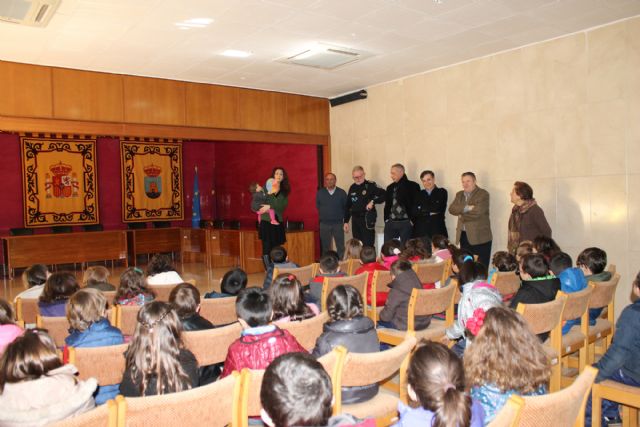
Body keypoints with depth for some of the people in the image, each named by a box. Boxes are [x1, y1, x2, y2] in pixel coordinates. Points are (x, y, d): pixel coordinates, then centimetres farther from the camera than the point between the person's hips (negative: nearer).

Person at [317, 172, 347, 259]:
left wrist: (343, 218, 3)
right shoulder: (320, 193, 2)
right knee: (325, 247, 7)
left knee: (340, 247, 1)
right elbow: (317, 206, 13)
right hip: (324, 224, 1)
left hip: (338, 223, -1)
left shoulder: (341, 192, -2)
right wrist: (323, 215, 12)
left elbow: (346, 207, 4)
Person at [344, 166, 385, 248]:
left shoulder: (370, 185, -5)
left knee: (368, 245, -9)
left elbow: (384, 195, -12)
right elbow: (348, 206, 18)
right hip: (355, 219, 6)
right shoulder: (352, 188, 12)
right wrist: (346, 221, 14)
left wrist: (373, 202, -23)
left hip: (367, 219, -5)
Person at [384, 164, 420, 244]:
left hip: (406, 223, -5)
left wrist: (412, 219, -9)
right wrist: (386, 219, 11)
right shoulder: (390, 188, 14)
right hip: (391, 222, 5)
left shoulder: (413, 186, -4)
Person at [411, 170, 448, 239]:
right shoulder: (419, 194, 15)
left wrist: (422, 209, 0)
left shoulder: (442, 192, 8)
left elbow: (438, 209, -6)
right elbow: (414, 212, 3)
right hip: (420, 230, 2)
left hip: (437, 229, -2)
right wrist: (429, 212, -3)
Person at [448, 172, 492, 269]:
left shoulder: (483, 194, -4)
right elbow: (452, 209, 0)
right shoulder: (459, 194, 16)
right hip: (464, 236, 6)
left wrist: (462, 216, -5)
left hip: (480, 237, -5)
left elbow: (478, 211, -18)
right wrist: (466, 207, -16)